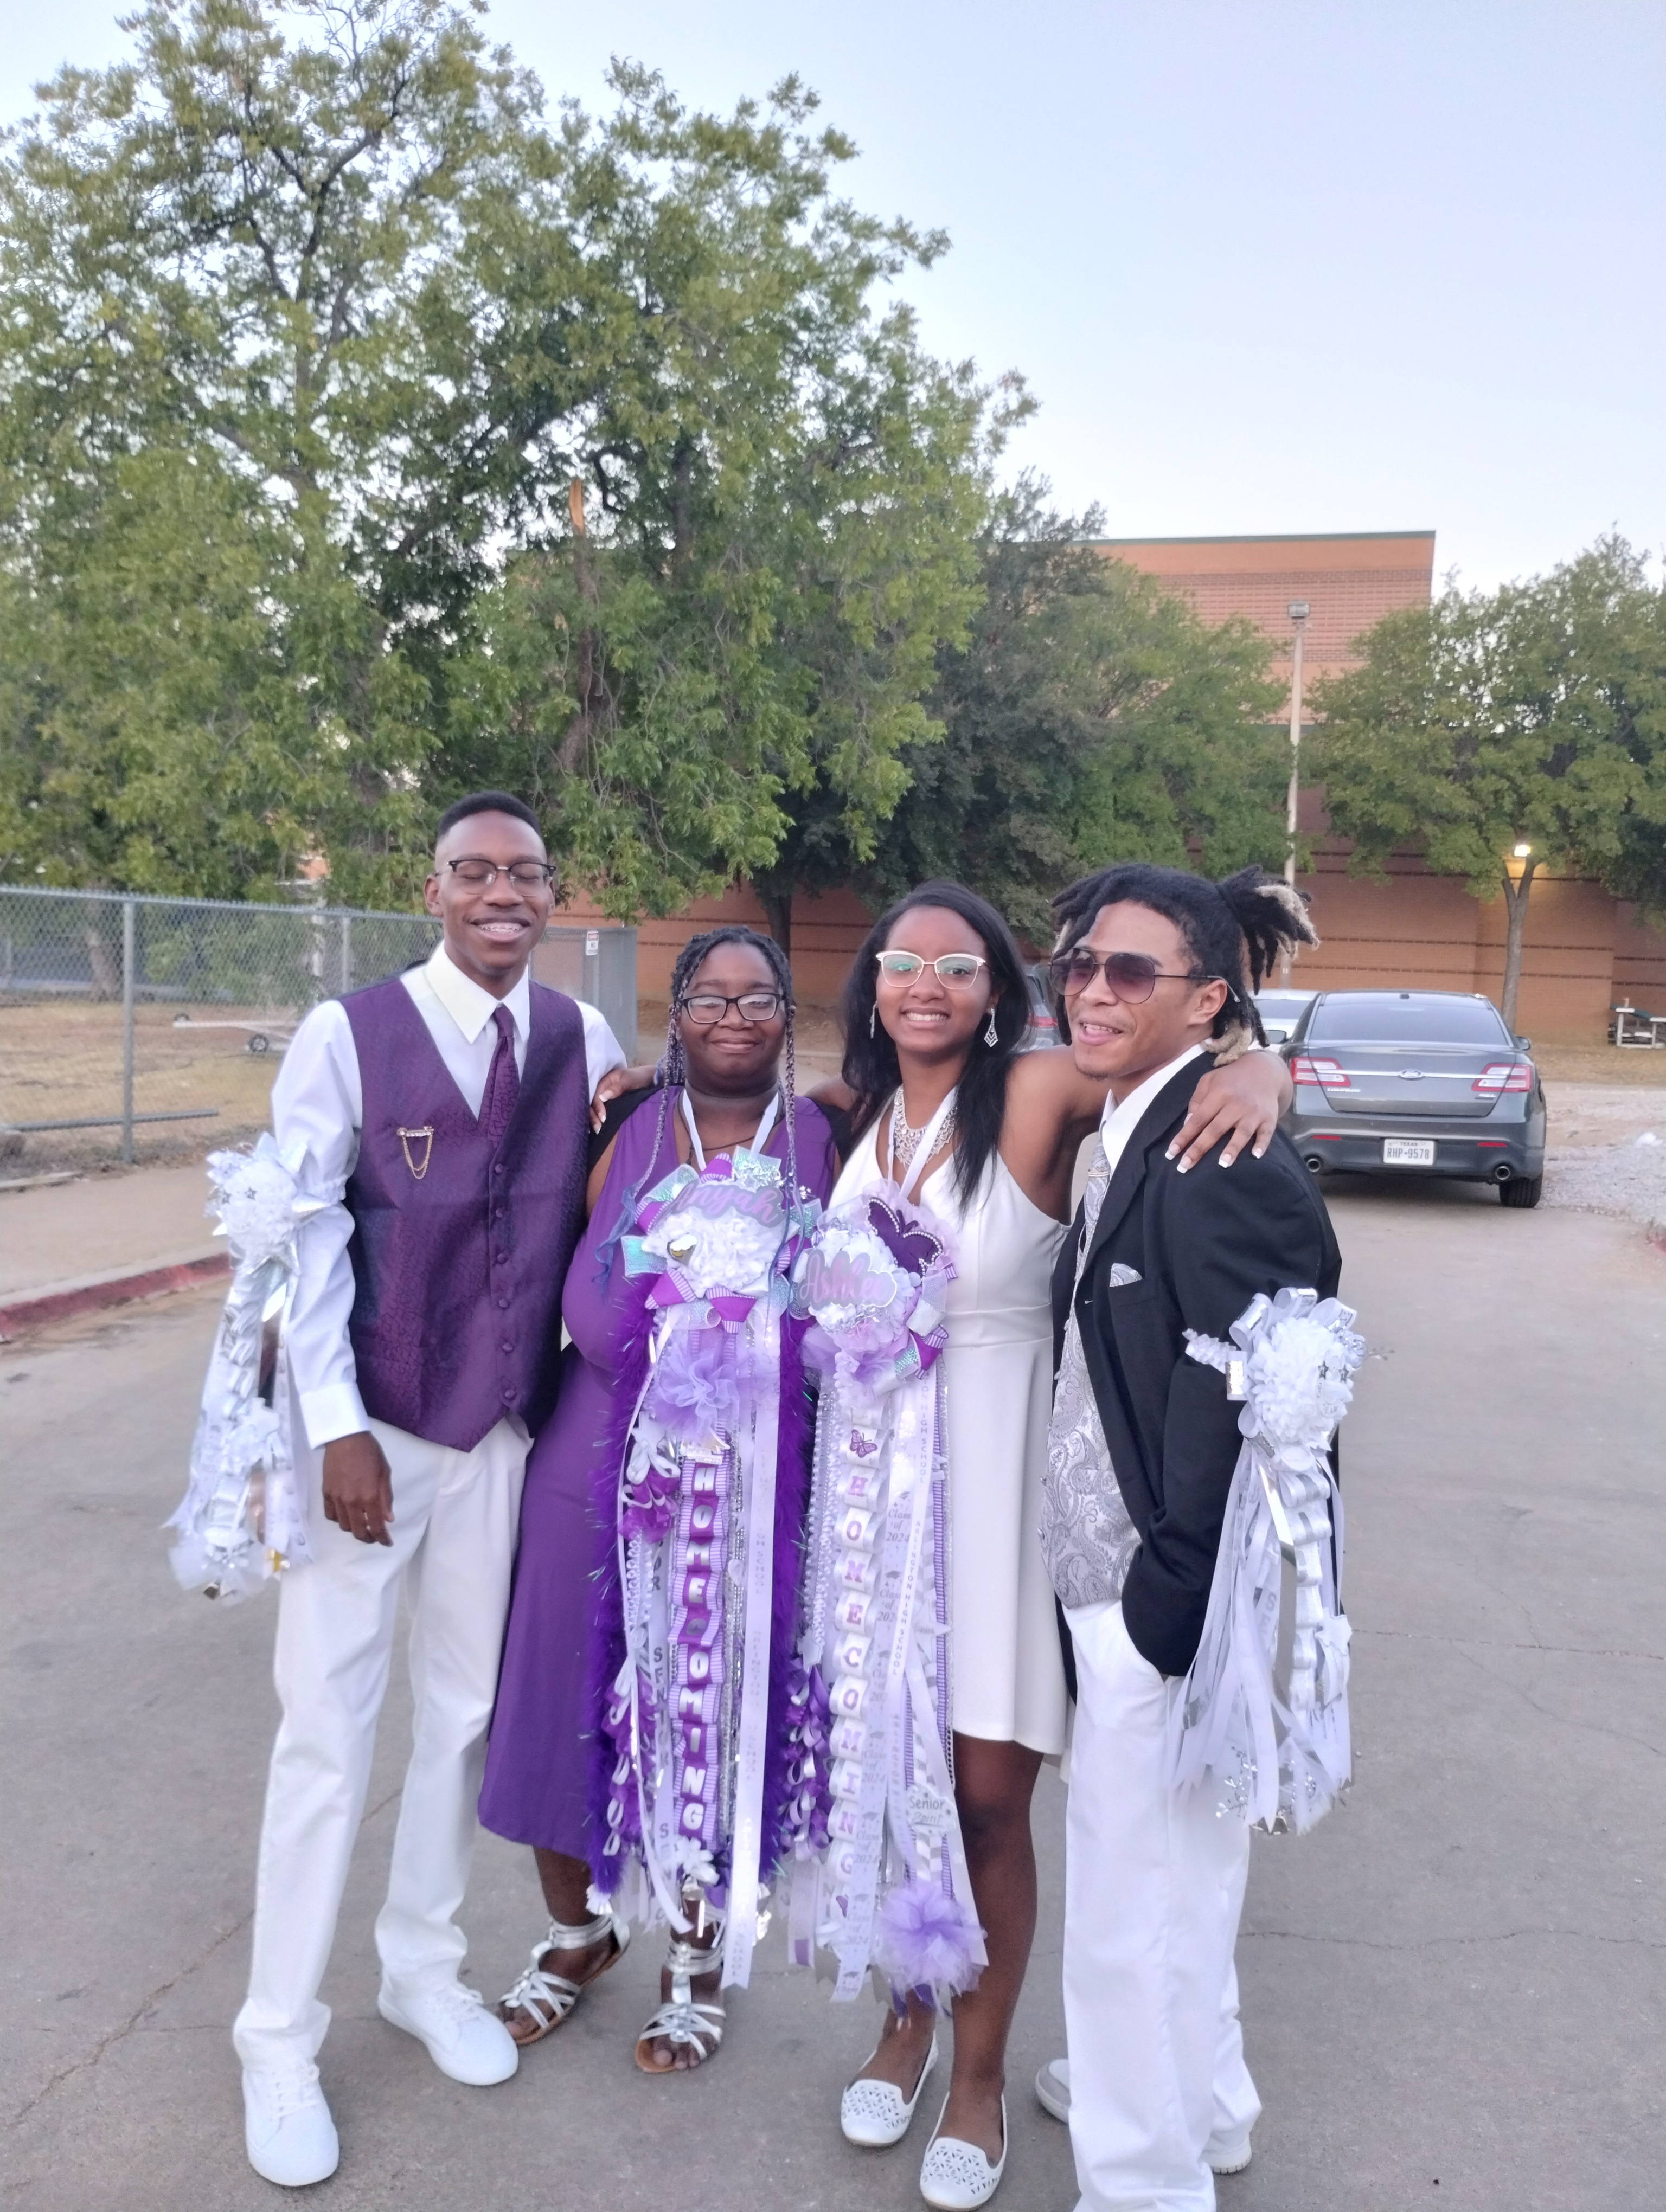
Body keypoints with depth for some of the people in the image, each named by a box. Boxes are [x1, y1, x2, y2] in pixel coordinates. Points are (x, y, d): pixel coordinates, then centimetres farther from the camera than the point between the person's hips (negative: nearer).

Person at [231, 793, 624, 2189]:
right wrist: (337, 1429, -12)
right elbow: (303, 1237, -9)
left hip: (506, 1431, 3)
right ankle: (279, 2043, 22)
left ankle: (426, 1971, 36)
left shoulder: (583, 1042, 2)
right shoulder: (349, 1034, -8)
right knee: (328, 1731, 3)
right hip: (366, 1425, -3)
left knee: (467, 1711, 15)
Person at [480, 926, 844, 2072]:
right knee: (573, 1698, 12)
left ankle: (696, 1954, 37)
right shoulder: (625, 1129, 0)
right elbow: (572, 1280, 1)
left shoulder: (822, 1141, -1)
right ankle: (579, 1926, 41)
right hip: (598, 1463, 1)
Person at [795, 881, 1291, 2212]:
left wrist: (1259, 1072, -36)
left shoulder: (1042, 1094, -13)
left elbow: (1204, 1063, -12)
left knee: (989, 1801, 8)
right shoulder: (854, 1114, 2)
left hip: (1001, 1478, -4)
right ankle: (910, 2017, 42)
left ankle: (981, 2074, 32)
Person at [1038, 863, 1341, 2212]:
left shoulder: (1225, 1165, -22)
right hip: (1120, 1593, 9)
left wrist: (1161, 1616, -16)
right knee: (1171, 1875, 27)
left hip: (1169, 1611, -9)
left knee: (1134, 1899, 8)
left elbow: (1243, 1419, -23)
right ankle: (1200, 2104, 50)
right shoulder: (1132, 1139, 7)